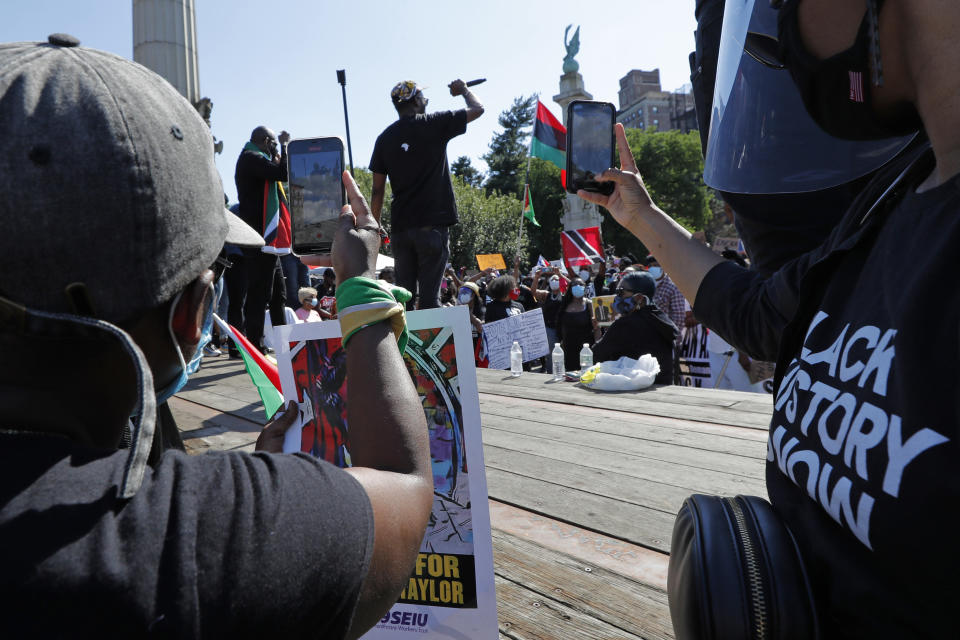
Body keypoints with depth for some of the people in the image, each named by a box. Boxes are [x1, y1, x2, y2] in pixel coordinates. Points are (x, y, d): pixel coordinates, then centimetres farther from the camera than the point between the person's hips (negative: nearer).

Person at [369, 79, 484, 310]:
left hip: (400, 228, 4)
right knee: (429, 295, -4)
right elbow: (478, 109, 10)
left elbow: (378, 190, 9)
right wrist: (463, 89, 29)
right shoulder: (434, 124, -1)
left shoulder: (385, 138, 9)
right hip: (432, 225, -4)